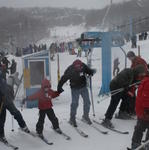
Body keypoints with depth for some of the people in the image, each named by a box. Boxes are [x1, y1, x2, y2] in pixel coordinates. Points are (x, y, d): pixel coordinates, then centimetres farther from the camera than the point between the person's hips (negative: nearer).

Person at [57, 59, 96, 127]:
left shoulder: (83, 66, -15)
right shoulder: (70, 70, -24)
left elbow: (89, 70, 4)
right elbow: (63, 79, -16)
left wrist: (91, 72, -18)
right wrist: (59, 88, -17)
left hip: (84, 87, 4)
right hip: (75, 89, -4)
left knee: (87, 102, 6)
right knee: (74, 103, -8)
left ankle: (86, 116, 28)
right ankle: (72, 119, 10)